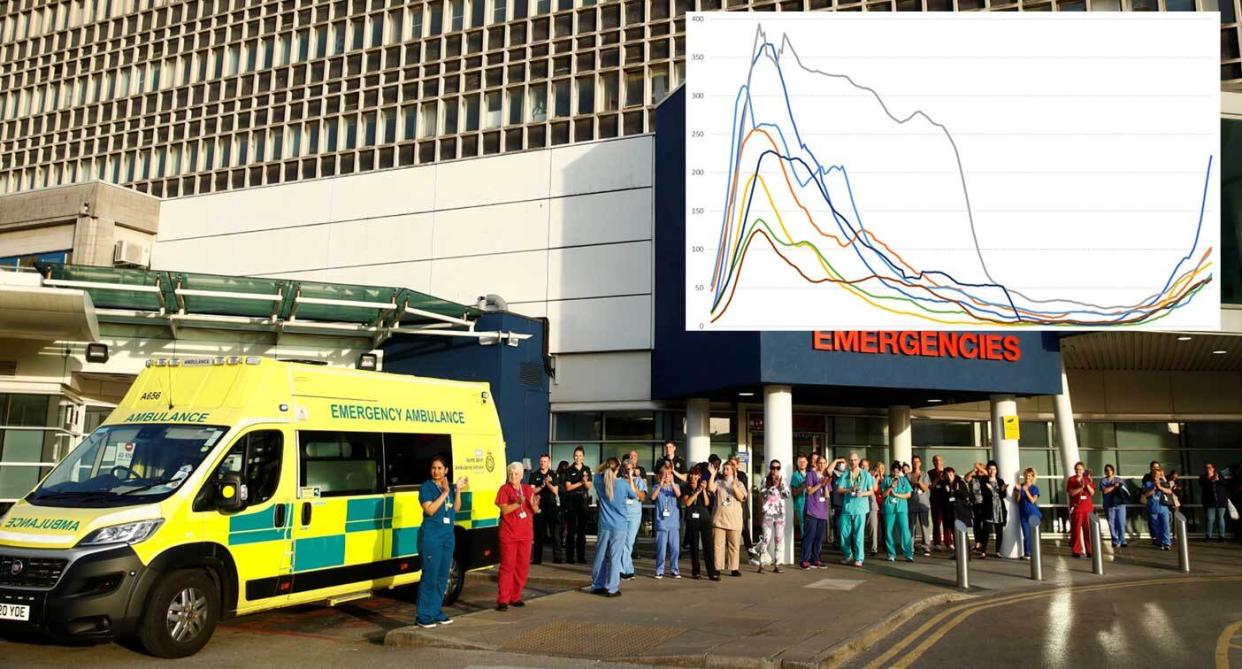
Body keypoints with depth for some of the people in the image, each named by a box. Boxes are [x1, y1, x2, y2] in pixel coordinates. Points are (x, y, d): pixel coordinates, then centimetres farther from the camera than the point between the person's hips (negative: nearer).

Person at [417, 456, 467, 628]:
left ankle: (436, 612, 19)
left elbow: (456, 508, 8)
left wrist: (458, 490, -3)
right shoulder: (426, 487, -6)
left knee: (443, 576, 10)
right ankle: (424, 616, -1)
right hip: (431, 536, -6)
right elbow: (430, 510, -16)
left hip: (448, 536, 6)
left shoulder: (449, 486, 11)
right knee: (430, 576, -7)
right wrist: (444, 493, -18)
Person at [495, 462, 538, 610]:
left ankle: (515, 597, 18)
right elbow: (504, 510, -13)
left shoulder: (528, 489, 9)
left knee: (523, 566, 7)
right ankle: (503, 600, -5)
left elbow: (535, 511, 10)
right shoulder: (504, 489, -3)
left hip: (525, 534, 5)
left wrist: (533, 504, -12)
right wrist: (518, 503, -27)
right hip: (509, 534, -5)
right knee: (507, 566, -7)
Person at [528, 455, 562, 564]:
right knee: (538, 533, 3)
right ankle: (537, 558, 10)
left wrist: (547, 483, -14)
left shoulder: (553, 475, 7)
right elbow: (532, 490, -1)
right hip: (539, 506, 0)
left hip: (552, 506, 0)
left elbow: (555, 490, -1)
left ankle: (558, 557, 1)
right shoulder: (534, 475, 7)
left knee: (555, 532, -3)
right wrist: (542, 485, -13)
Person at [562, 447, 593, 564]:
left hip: (584, 501, 3)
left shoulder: (587, 469, 9)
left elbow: (589, 487, 8)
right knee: (571, 530, -3)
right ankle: (569, 556, 2)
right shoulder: (569, 470, 1)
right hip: (571, 501, -3)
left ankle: (581, 556, 9)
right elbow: (568, 487, -5)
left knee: (582, 529, 5)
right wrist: (580, 482, -14)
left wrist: (586, 481, -13)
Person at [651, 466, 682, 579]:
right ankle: (659, 571, 10)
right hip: (661, 523, -1)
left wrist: (672, 483, -25)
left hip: (674, 523, 1)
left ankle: (674, 570, 15)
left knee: (675, 548, 3)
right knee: (661, 549, -1)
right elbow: (653, 497, -14)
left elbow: (678, 494, -14)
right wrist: (660, 484, -20)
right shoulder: (657, 487, 4)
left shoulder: (674, 486, 6)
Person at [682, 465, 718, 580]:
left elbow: (707, 503, 2)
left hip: (705, 518, 1)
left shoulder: (703, 487, 13)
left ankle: (712, 572, -8)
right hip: (692, 519, -1)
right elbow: (687, 502, -10)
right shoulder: (686, 489, 6)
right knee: (694, 545, 2)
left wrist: (704, 490, -10)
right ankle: (695, 571, 11)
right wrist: (697, 491, -14)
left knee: (708, 545, -5)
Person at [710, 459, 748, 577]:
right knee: (718, 544, -2)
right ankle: (717, 568, 4)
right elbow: (710, 489, -11)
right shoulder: (718, 482, 8)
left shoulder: (739, 484, 8)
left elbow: (741, 497, -8)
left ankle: (734, 568, 11)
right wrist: (712, 475, -14)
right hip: (719, 519, 0)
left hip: (734, 520, 0)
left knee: (734, 545, 4)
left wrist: (734, 485, -17)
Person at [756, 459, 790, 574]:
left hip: (780, 513, 4)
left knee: (779, 538, 4)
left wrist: (780, 485, -11)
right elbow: (763, 494, -10)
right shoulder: (765, 480, 1)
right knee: (766, 538, -10)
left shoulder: (782, 481, 10)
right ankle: (761, 565, -8)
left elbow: (787, 495, 0)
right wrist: (773, 485, -16)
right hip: (768, 513, -3)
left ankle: (777, 564, 9)